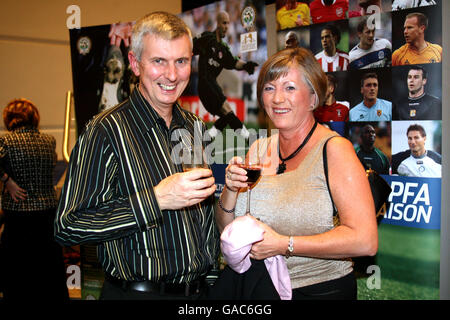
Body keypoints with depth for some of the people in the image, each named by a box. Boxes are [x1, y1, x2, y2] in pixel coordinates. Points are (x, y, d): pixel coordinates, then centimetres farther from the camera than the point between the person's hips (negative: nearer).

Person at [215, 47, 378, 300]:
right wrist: (231, 189, -13)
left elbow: (365, 240, -24)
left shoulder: (334, 149, -15)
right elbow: (226, 228, 6)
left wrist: (284, 244, -24)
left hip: (321, 290, -5)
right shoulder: (258, 149, 1)